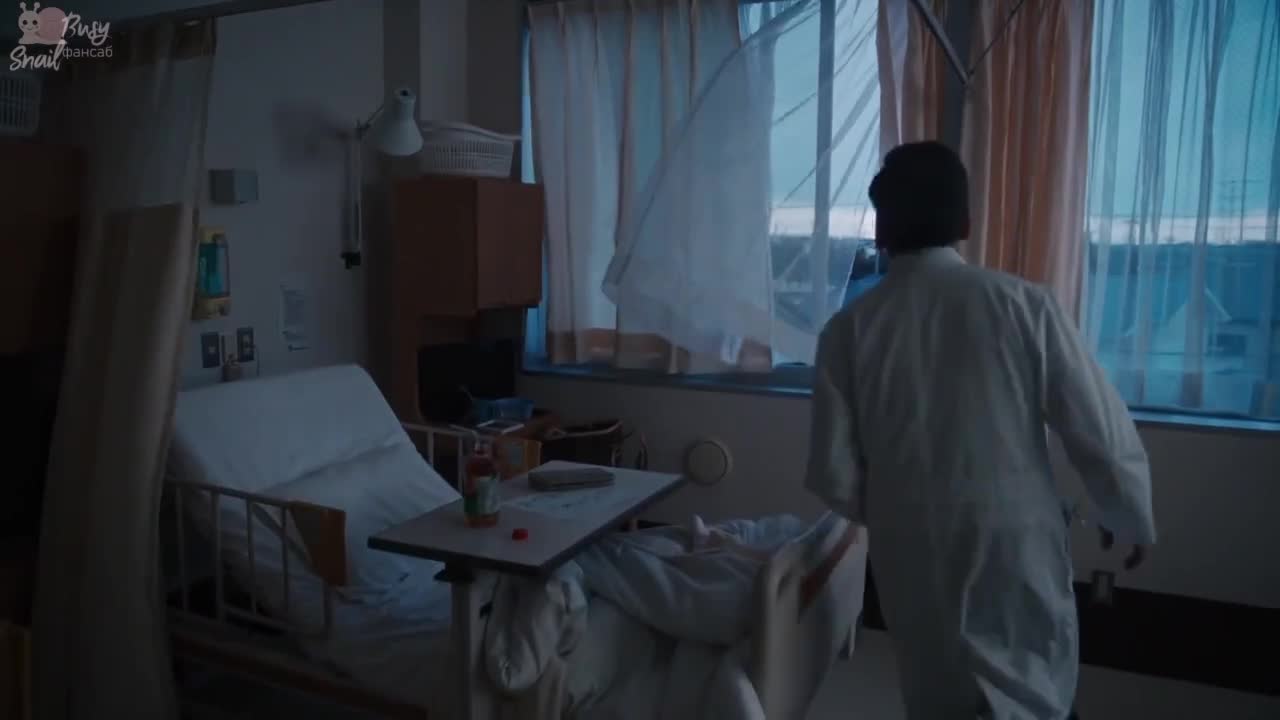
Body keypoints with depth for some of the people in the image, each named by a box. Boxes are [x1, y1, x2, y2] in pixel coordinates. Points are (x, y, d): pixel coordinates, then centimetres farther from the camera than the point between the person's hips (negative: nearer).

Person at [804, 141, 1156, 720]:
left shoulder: (849, 329, -9)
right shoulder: (1023, 305, -10)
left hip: (914, 557, 2)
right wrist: (1132, 521, 11)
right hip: (1017, 547, -1)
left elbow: (834, 475, -6)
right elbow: (1105, 436, -8)